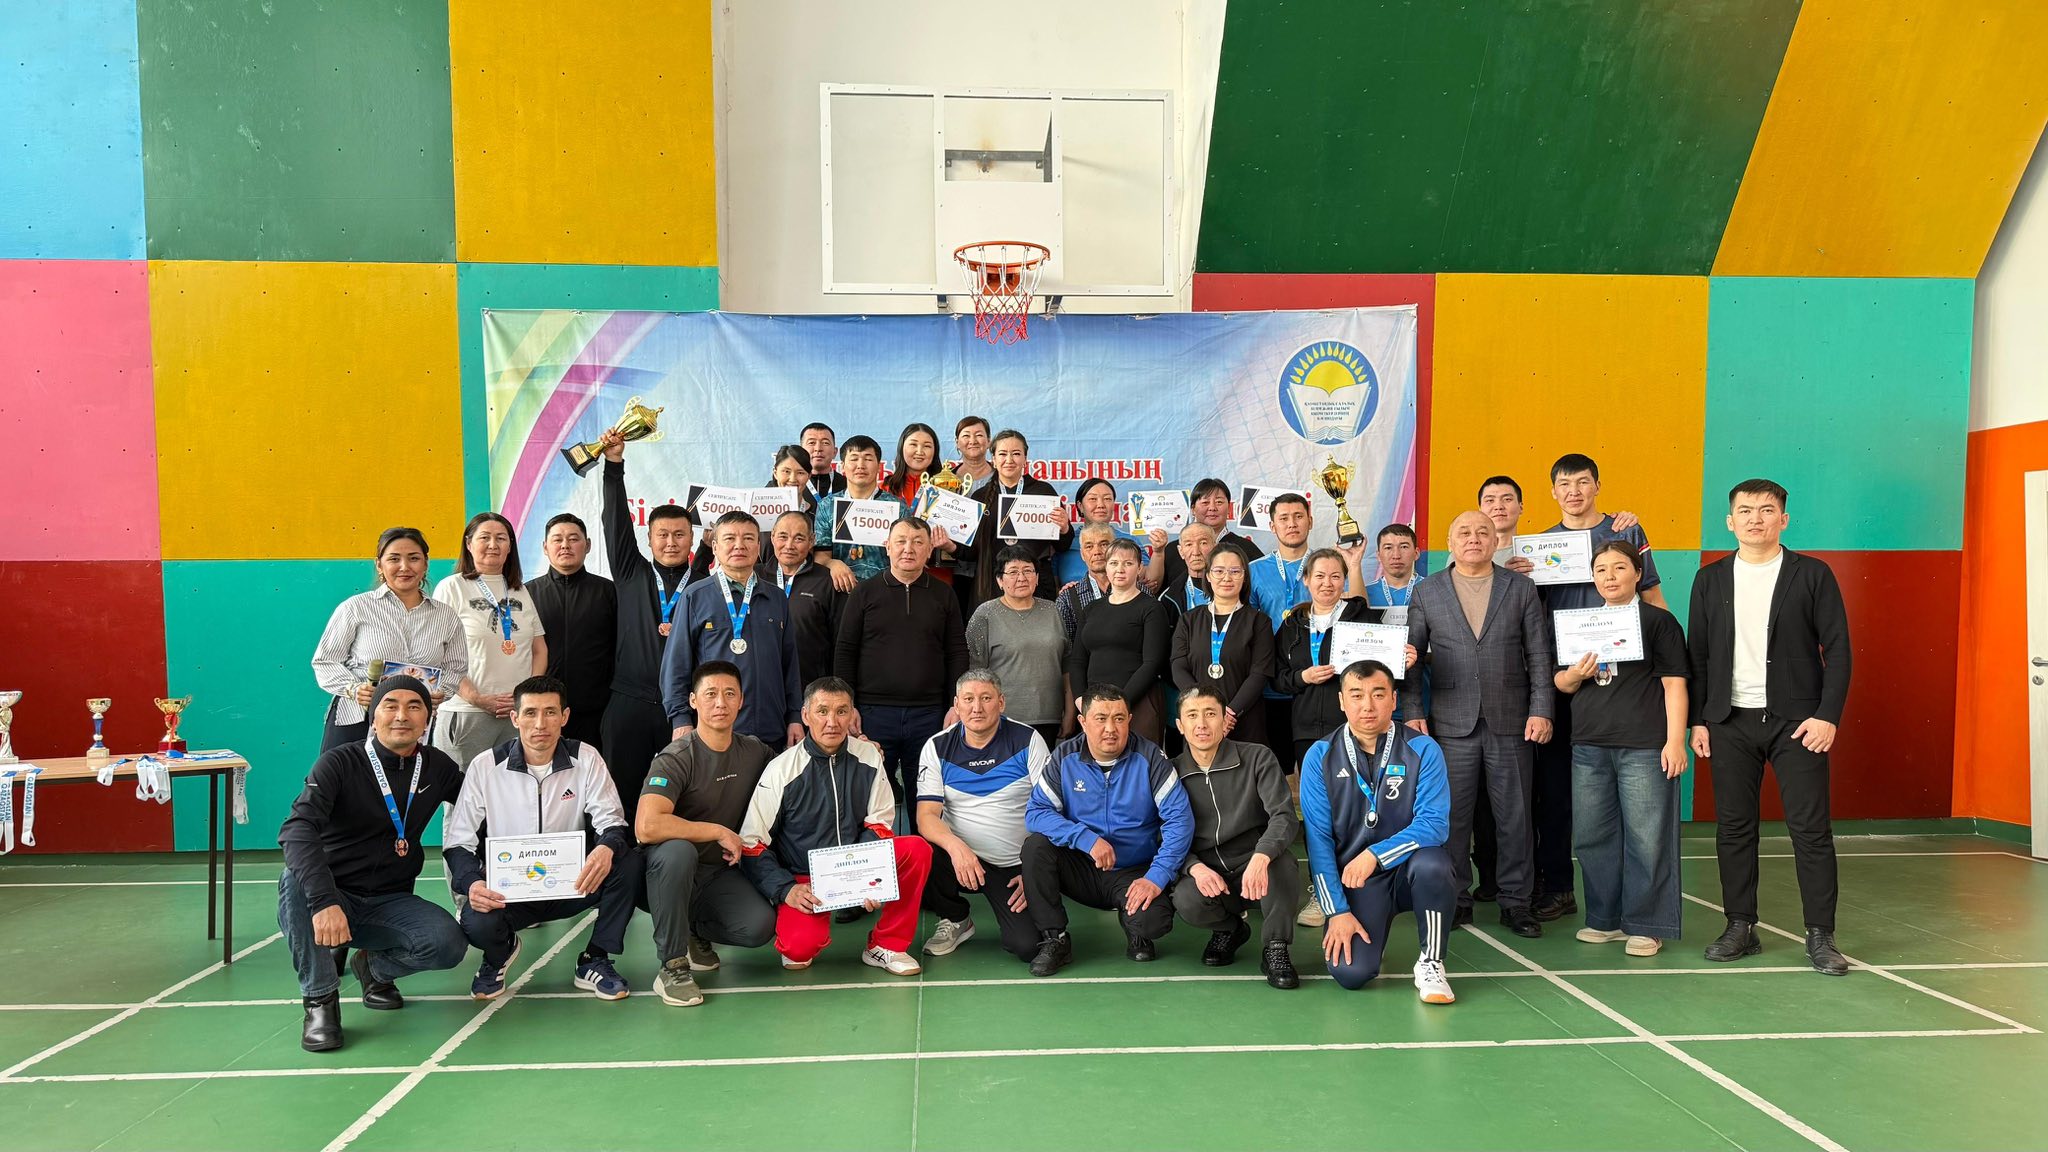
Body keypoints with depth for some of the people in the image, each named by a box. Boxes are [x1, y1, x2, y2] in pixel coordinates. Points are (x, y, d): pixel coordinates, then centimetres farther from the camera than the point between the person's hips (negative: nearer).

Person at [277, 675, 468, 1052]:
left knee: (448, 943, -26)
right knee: (296, 880, -36)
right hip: (331, 897, -3)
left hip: (389, 904, 3)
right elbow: (297, 830, -29)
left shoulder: (436, 767, 1)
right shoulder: (340, 763, -14)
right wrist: (324, 901, -45)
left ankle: (375, 966, 8)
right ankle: (320, 1000, -18)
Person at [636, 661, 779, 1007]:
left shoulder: (754, 752, 0)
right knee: (677, 850, -38)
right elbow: (646, 828, -34)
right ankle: (671, 965, -22)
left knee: (760, 926, -22)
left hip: (720, 872, 5)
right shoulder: (676, 759, -19)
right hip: (672, 871, -4)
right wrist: (719, 832, -25)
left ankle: (695, 932, 12)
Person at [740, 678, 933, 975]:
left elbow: (879, 823, 3)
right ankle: (800, 947, 10)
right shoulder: (781, 770, -11)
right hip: (802, 879, -3)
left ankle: (887, 945, -5)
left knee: (917, 850, -21)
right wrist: (787, 890, -21)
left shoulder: (868, 756, -3)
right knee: (801, 946, -30)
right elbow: (751, 845, -9)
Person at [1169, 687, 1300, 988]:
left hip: (1257, 871, -1)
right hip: (1206, 873, 2)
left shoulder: (1258, 758, -4)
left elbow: (1284, 816, -16)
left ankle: (1275, 949, -13)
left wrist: (1261, 858, -37)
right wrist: (1195, 867, -21)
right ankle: (1229, 929, 7)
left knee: (1281, 858, -35)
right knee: (1186, 901, -31)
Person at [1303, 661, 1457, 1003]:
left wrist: (1376, 855, -29)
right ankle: (1369, 930, 16)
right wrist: (1337, 910, -13)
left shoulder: (1422, 750, -6)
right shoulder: (1320, 757, -4)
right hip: (1352, 879, 0)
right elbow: (1318, 838, -6)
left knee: (1430, 863, -35)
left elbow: (1434, 822, -16)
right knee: (1350, 972, -22)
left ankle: (1430, 964, -10)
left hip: (1406, 868, 0)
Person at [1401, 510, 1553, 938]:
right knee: (1451, 816, 3)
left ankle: (1515, 902, 16)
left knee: (1515, 817, 5)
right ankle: (1455, 899, 15)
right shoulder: (1426, 592, 7)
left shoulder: (1521, 589, 7)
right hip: (1451, 724, 0)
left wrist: (1541, 710, -4)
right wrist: (1411, 711, -4)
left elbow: (1539, 656, 5)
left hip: (1510, 722, 0)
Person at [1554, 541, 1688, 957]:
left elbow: (1674, 684, -3)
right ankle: (1604, 919, 20)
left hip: (1643, 747, -5)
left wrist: (1675, 740, -10)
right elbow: (1561, 683, 17)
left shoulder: (1658, 621, 1)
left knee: (1646, 836, -2)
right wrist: (1575, 674, -6)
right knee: (1593, 835, 8)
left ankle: (1644, 925, 8)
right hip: (1589, 745, 5)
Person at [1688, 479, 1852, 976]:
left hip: (1796, 720, -2)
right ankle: (1741, 928, 16)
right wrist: (1698, 720, 4)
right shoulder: (1711, 579, 8)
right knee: (1733, 828, 6)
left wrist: (1827, 715, -11)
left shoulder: (1813, 575, 1)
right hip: (1730, 721, 3)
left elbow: (1837, 649, -2)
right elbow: (1697, 653, 9)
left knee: (1811, 828, -2)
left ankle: (1820, 936, 7)